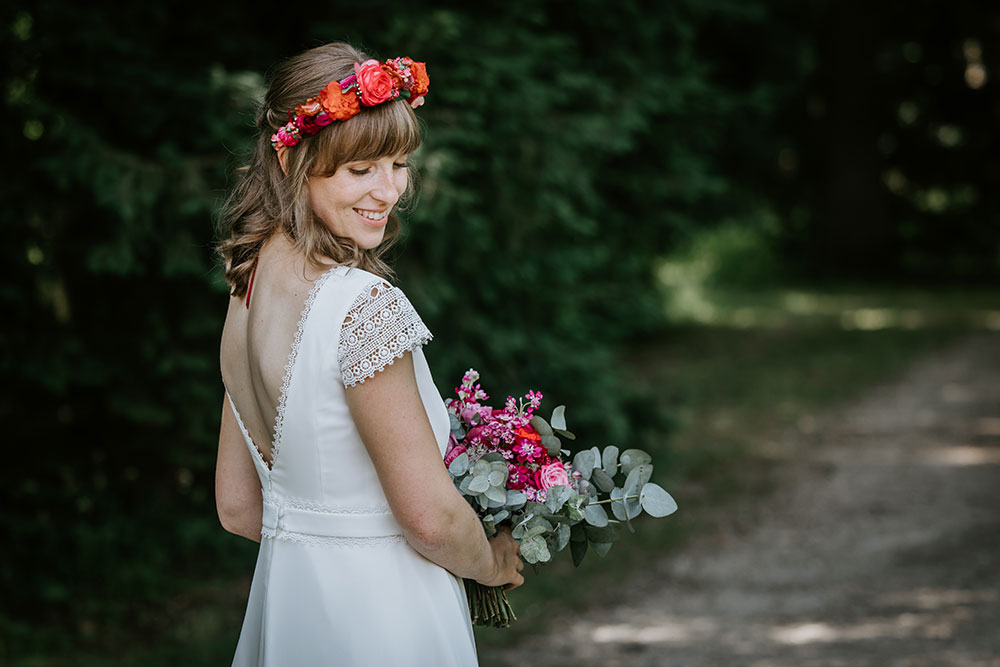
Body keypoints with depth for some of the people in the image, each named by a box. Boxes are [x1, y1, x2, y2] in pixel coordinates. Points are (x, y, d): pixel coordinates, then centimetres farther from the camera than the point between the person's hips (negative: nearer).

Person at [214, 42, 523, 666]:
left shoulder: (246, 292, 2)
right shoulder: (366, 306, -23)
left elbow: (238, 507, 8)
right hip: (379, 616, -8)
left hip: (283, 592, 8)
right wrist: (491, 563, -1)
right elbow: (430, 516, -20)